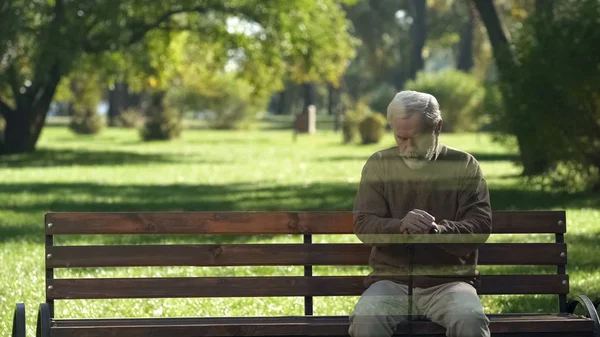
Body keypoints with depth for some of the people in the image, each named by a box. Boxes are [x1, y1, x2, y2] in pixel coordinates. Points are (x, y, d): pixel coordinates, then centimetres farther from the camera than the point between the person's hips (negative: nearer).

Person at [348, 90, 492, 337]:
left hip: (448, 281, -1)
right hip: (392, 280, 1)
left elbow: (481, 225, -3)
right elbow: (364, 225, 0)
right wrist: (400, 226, -23)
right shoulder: (378, 165, 9)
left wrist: (438, 230, -24)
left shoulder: (464, 165, 7)